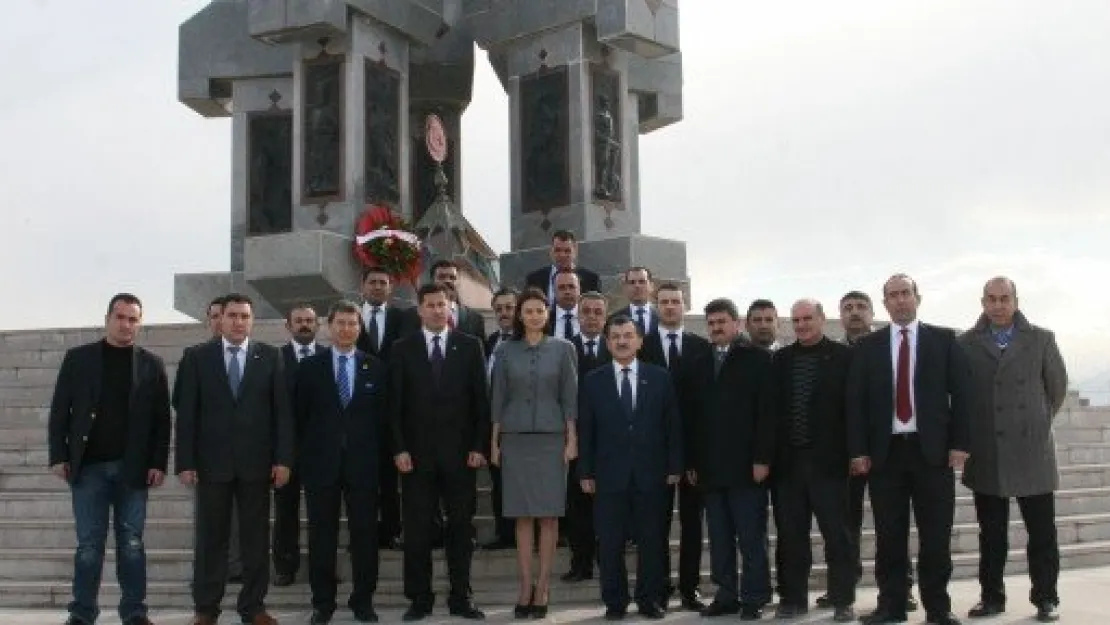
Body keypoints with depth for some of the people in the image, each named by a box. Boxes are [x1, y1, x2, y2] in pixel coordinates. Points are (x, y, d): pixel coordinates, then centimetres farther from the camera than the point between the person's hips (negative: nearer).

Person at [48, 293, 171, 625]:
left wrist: (158, 463, -4)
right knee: (89, 543, 2)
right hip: (88, 466, 0)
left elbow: (162, 418, 4)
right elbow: (59, 411, 4)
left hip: (133, 468, 0)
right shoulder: (77, 358, 5)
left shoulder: (152, 364, 6)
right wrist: (58, 456, -5)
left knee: (132, 543, 4)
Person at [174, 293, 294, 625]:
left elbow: (282, 410, 2)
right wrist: (185, 462, -6)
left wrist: (283, 459, -5)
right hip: (212, 461, 0)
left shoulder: (271, 357, 4)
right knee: (210, 538, 5)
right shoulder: (197, 357, 3)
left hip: (256, 461, 1)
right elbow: (186, 413, 0)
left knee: (256, 538, 5)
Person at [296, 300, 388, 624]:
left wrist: (380, 454, 1)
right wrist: (303, 454, 0)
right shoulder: (309, 366, 5)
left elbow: (382, 415, 7)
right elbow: (301, 415, 5)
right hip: (321, 462, 0)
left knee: (365, 533, 3)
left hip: (362, 463, 0)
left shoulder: (375, 367, 7)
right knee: (321, 534, 5)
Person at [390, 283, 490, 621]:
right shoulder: (402, 349, 4)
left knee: (461, 526, 6)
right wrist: (400, 449, -6)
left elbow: (481, 400, 3)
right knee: (417, 529, 4)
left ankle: (461, 597, 14)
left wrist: (479, 446, -3)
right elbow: (395, 404, 2)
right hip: (417, 452, 0)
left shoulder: (470, 346, 4)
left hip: (460, 452, 0)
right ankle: (420, 599, 13)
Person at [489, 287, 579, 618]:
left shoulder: (563, 348, 3)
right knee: (523, 515, 2)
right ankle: (526, 586, 6)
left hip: (551, 437, -1)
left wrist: (572, 439, -4)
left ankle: (543, 586, 5)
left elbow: (570, 396, 1)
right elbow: (498, 398, 8)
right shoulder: (506, 351, 6)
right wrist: (494, 441, 5)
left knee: (549, 514, 0)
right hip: (515, 438, 1)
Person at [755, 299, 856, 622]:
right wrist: (764, 456, 1)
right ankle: (793, 598, 18)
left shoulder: (843, 356, 0)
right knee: (791, 535, 8)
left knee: (837, 534, 4)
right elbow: (771, 410, 5)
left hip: (828, 460, -3)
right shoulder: (781, 359, 9)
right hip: (787, 460, 3)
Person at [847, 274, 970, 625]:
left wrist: (959, 443, -4)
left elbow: (960, 393, 3)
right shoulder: (867, 347, 8)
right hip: (885, 451, 1)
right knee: (889, 535, 4)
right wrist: (858, 450, -3)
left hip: (932, 450, -1)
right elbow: (855, 401, 4)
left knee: (936, 535, 3)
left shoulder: (944, 340, 6)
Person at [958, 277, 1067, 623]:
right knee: (991, 533, 9)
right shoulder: (967, 343, 1)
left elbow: (1057, 386, 11)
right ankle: (992, 597, 17)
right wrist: (969, 432, 8)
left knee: (1042, 532, 4)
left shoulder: (1041, 339, 2)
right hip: (986, 453, 0)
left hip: (1032, 451, 0)